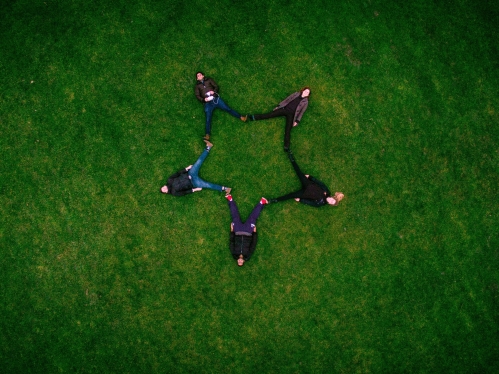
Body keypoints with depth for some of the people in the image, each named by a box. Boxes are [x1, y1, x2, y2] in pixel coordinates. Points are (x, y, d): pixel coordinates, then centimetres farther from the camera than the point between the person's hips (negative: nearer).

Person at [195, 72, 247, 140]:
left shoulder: (208, 80, 20)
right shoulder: (197, 86, 19)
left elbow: (216, 86, 13)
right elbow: (197, 96, 9)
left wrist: (214, 91, -9)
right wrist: (203, 100, -11)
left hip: (216, 99, 1)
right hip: (208, 103, -1)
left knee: (227, 108, -10)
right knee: (208, 119, -14)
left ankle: (241, 117, -12)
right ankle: (207, 135, -25)